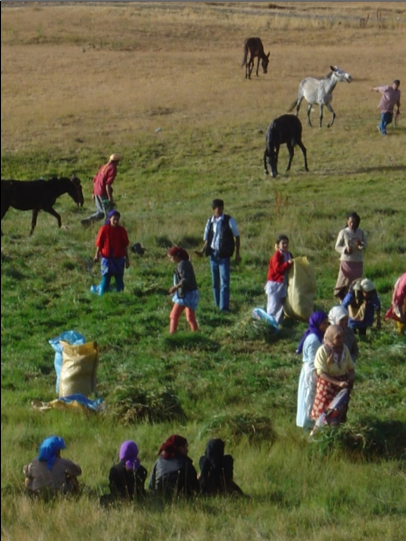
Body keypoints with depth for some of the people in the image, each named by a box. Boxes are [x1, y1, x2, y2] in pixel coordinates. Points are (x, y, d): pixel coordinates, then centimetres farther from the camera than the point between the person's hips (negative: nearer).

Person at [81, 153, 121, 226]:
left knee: (101, 212, 17)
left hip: (97, 192, 8)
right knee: (109, 213, 2)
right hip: (104, 193, -8)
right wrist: (110, 198, -20)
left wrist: (94, 193, 25)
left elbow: (95, 180, 18)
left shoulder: (104, 166, 14)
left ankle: (87, 220, 2)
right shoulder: (113, 169, -12)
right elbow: (108, 184, -20)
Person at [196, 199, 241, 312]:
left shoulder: (229, 221, -4)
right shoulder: (210, 222, 8)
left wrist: (237, 254, -1)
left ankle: (224, 307, -12)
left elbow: (237, 237, 3)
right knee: (215, 283, 12)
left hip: (224, 255, -5)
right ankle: (218, 305, 23)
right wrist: (203, 251, -2)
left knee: (224, 283, -10)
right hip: (213, 255, 5)